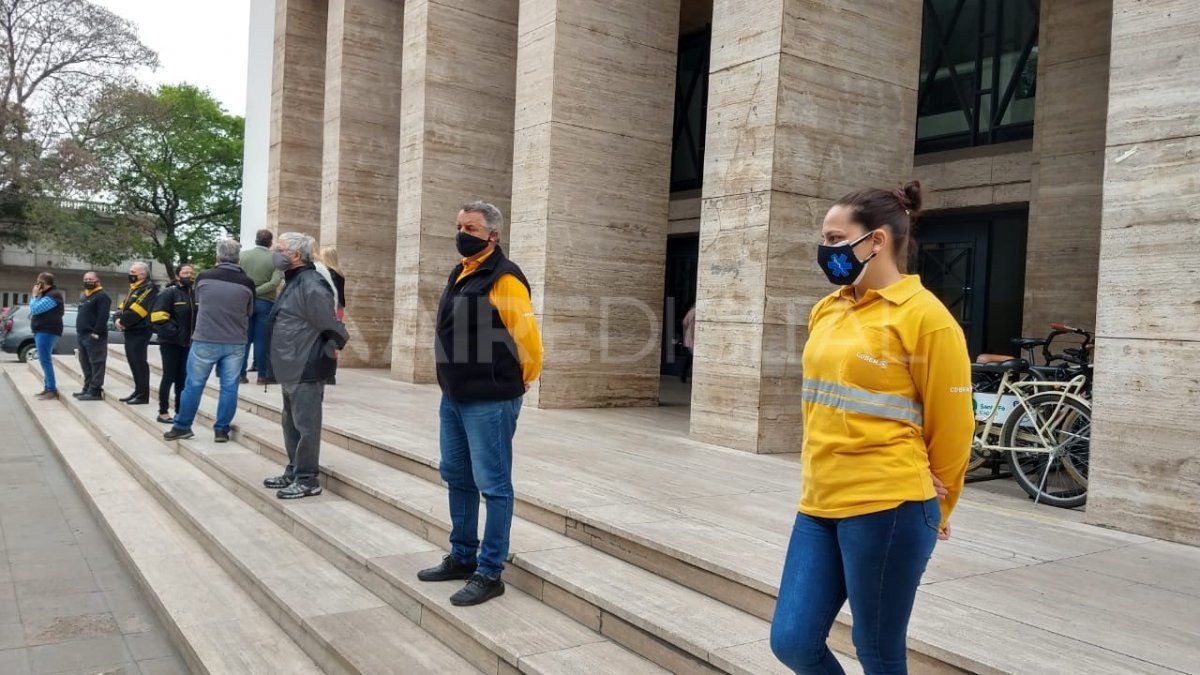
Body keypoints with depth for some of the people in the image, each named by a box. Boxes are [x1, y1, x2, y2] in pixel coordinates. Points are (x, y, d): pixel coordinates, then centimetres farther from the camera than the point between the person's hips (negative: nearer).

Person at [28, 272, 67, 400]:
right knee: (45, 360, 15)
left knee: (45, 361, -13)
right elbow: (33, 309, 21)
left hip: (46, 331, -11)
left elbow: (34, 309, -19)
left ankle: (52, 390, -14)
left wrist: (34, 295, -9)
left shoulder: (52, 296, -17)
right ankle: (48, 388, 21)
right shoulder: (48, 294, 17)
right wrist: (37, 295, 10)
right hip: (43, 331, 11)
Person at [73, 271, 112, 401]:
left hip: (94, 337, -10)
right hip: (83, 335, 10)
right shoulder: (85, 296, 21)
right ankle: (87, 388, 22)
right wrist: (78, 331, 16)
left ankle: (95, 390, -10)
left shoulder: (102, 296, -10)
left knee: (96, 363, -9)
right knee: (85, 364, 14)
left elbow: (103, 317, -19)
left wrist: (96, 333, -23)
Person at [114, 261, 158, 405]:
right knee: (133, 362, 14)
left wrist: (123, 321, -14)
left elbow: (137, 310, -21)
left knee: (139, 363, -8)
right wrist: (119, 318, -2)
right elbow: (124, 306, 17)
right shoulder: (134, 288, 20)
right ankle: (138, 391, 22)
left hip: (140, 332, -10)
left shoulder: (149, 288, -12)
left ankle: (143, 395, -5)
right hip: (131, 331, 10)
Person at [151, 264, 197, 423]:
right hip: (171, 343, -6)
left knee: (183, 378, 11)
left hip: (187, 344, 6)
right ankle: (163, 412, 6)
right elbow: (158, 318, -16)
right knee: (169, 377, -1)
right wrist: (174, 334, -20)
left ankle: (180, 411, 19)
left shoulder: (195, 295, 12)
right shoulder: (169, 293, -9)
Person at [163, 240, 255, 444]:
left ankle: (182, 427, 20)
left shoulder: (203, 277, -5)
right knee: (229, 386, 7)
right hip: (236, 343, 1)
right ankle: (222, 430, 11)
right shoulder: (247, 282, -4)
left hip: (205, 341, 0)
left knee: (193, 385, 10)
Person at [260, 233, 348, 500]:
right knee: (292, 425, 19)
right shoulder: (293, 282, 14)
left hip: (306, 370, -11)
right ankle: (294, 472, 30)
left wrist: (325, 354, -9)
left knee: (306, 425, -3)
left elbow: (332, 328, -19)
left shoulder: (311, 285, -19)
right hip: (292, 370, 11)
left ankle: (308, 480, 6)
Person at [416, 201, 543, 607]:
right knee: (457, 478, 18)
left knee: (492, 486, -1)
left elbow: (528, 336, -17)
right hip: (454, 397, 10)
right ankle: (462, 558, 32)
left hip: (489, 402, -10)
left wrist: (522, 381, -3)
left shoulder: (503, 278, -15)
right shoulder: (461, 274, 13)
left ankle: (490, 574, 9)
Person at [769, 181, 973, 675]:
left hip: (886, 507, -6)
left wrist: (933, 512, 5)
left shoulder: (924, 316, -10)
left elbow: (951, 427, -5)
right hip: (820, 503, 7)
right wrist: (820, 471, 16)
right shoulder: (827, 311, 10)